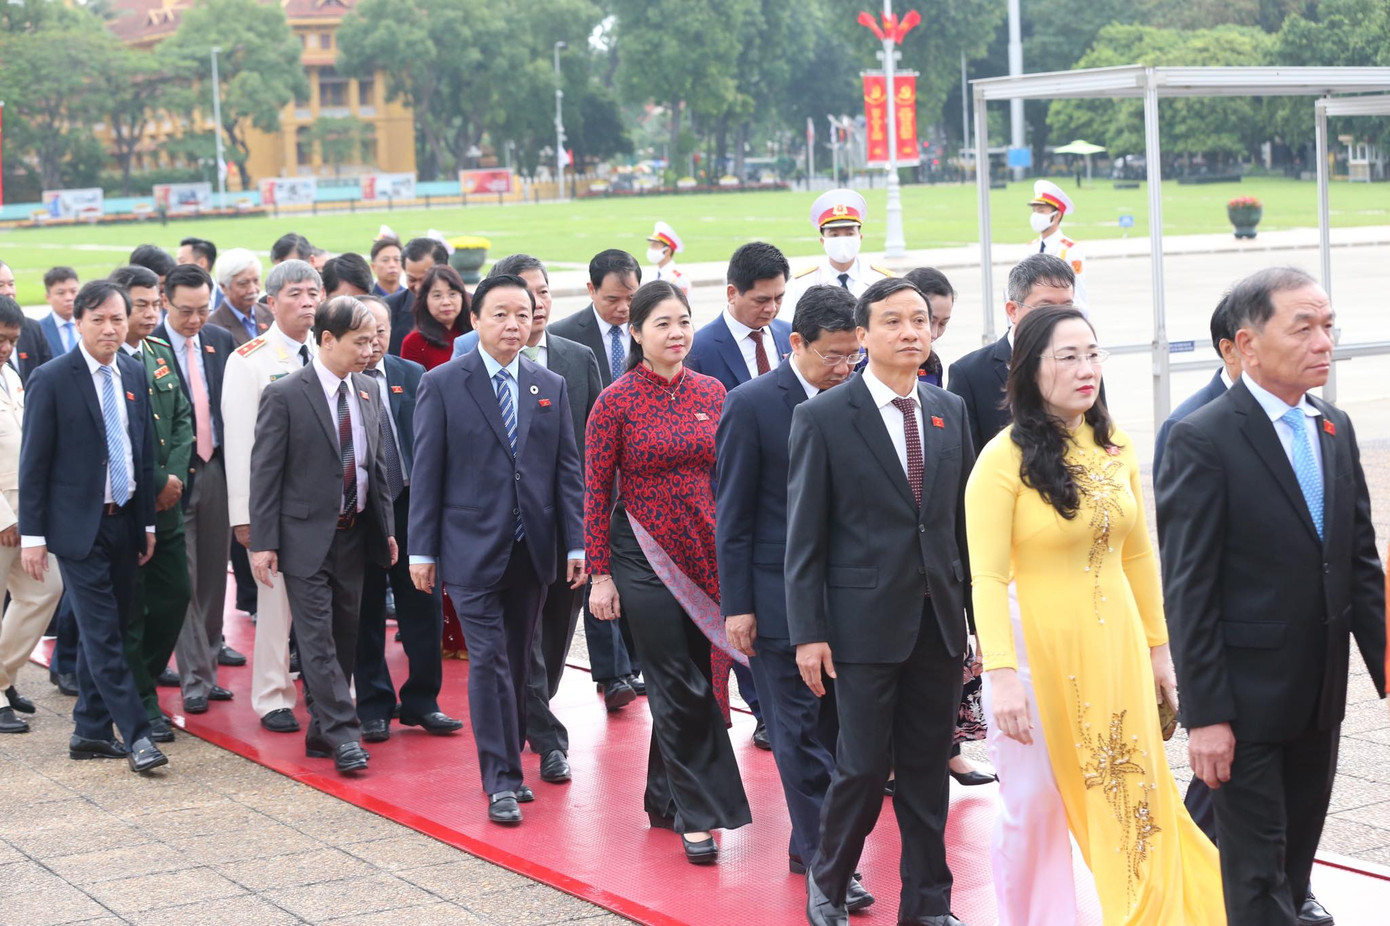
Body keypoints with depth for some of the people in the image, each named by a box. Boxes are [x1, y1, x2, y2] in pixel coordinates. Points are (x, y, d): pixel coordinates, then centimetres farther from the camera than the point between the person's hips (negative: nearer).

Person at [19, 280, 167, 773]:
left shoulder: (133, 374, 7)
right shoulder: (52, 380, -9)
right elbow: (34, 462, -7)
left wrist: (148, 522, 12)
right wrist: (32, 534, -10)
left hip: (124, 522, 6)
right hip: (78, 525, -6)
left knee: (102, 632, 11)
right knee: (102, 635, -6)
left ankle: (91, 731, 20)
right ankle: (136, 734, -6)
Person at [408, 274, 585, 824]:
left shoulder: (551, 387, 9)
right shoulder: (443, 385, -2)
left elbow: (567, 470, 8)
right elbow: (426, 472, -2)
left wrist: (577, 544, 0)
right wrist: (421, 550, -5)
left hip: (531, 551, 4)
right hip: (473, 548, -4)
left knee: (518, 663, 10)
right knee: (489, 661, -8)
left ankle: (508, 767, 22)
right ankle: (500, 782, -4)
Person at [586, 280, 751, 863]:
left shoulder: (711, 393, 6)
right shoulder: (617, 400, -7)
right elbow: (596, 491, -5)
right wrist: (600, 575, -7)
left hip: (706, 555, 4)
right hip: (644, 557, -4)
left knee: (690, 684, 10)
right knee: (680, 689, -4)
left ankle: (666, 799, 25)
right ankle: (700, 813, 3)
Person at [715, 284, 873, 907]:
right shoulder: (752, 405, -8)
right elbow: (732, 513, -6)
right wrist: (736, 605, -8)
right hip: (779, 595, -4)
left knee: (834, 726, 10)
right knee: (801, 730, -1)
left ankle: (810, 845, 23)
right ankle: (823, 856, 3)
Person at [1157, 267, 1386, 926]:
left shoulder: (1336, 429, 7)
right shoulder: (1202, 440, -15)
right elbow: (1188, 590, -16)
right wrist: (1205, 714, -18)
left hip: (1320, 697, 7)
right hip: (1247, 697, -6)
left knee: (1298, 851, 17)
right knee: (1258, 870, 1)